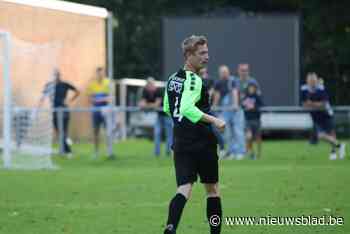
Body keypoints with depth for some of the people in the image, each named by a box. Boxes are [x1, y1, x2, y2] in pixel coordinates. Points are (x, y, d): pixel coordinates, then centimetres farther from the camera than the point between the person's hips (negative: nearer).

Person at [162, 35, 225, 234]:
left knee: (184, 189, -3)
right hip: (202, 142, -6)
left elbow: (167, 109, 22)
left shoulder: (173, 79, 12)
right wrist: (214, 120, -26)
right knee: (213, 189, 11)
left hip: (180, 143, 6)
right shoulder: (194, 80, -15)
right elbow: (187, 108, -28)